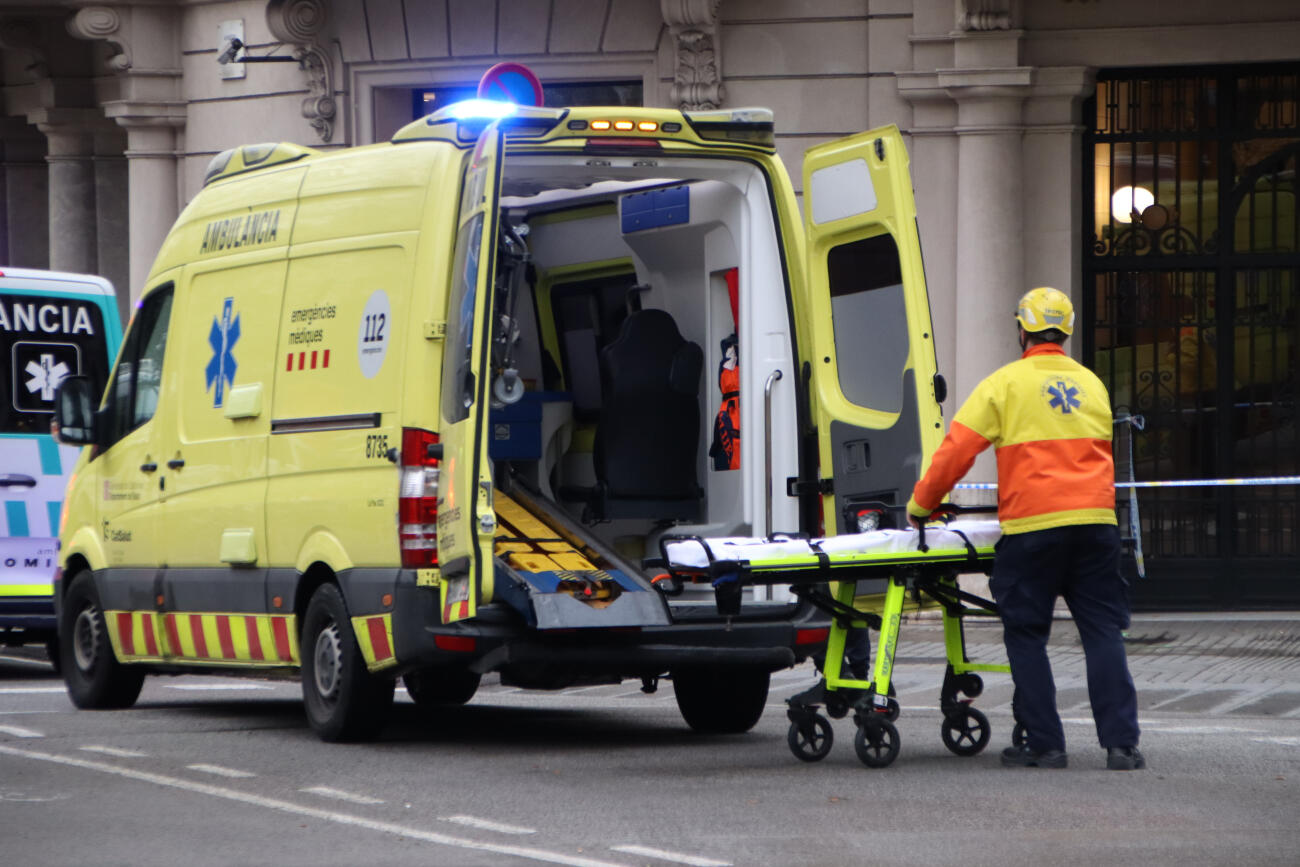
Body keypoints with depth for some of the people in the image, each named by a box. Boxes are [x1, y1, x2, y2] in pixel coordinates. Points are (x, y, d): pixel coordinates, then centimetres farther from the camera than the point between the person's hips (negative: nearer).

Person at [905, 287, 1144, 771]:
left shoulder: (1005, 384, 1)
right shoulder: (1091, 384, 16)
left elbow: (957, 449, -1)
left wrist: (921, 504, 11)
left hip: (1032, 529, -4)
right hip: (1095, 521, 4)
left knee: (1026, 636, 6)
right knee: (1104, 632, 4)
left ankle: (1044, 743, 3)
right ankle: (1121, 743, -3)